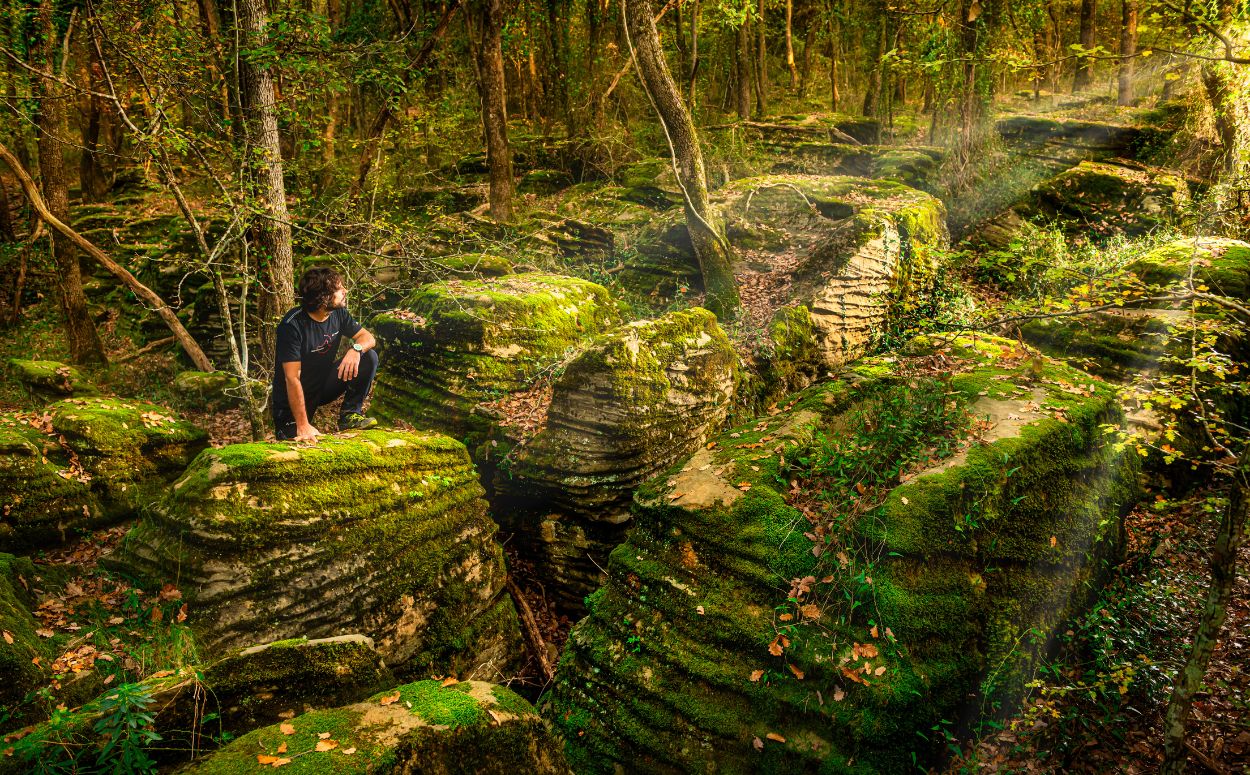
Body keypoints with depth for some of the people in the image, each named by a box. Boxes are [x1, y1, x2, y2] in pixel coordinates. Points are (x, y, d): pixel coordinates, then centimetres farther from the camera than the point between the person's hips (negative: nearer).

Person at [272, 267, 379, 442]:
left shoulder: (338, 313, -8)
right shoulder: (292, 325, -27)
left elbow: (368, 337, -1)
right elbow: (292, 378, -29)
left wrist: (356, 348, -28)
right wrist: (303, 425, -31)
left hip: (324, 385, 5)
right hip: (293, 400, -5)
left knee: (369, 358, -13)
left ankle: (350, 415, -7)